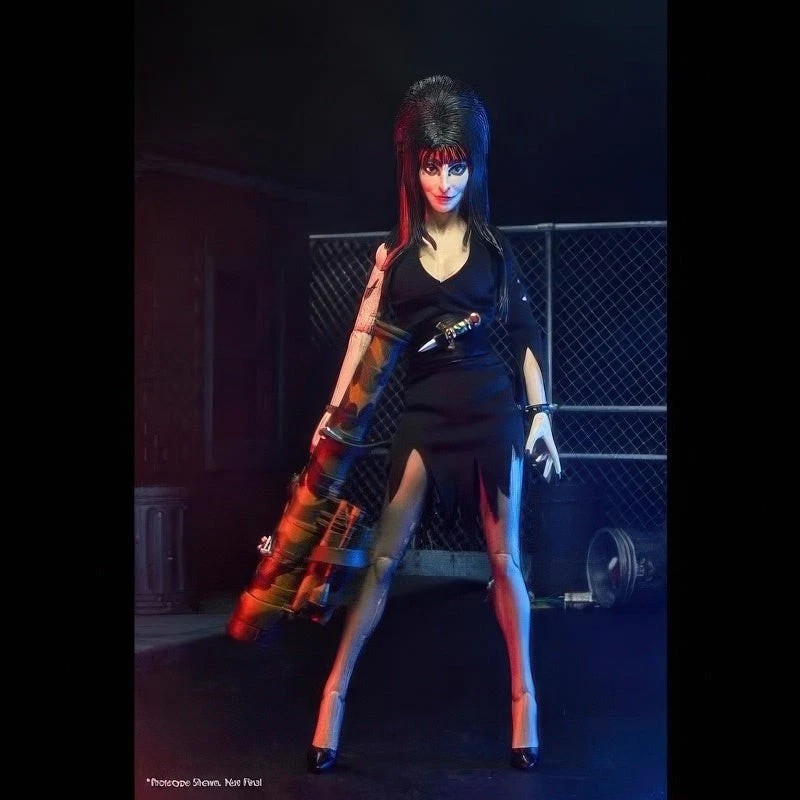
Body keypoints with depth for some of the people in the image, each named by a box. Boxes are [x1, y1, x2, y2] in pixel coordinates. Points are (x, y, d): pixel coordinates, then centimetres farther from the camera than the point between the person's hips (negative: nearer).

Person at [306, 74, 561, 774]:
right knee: (384, 555, -3)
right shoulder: (396, 250, 6)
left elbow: (525, 332, 7)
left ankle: (524, 695, 12)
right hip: (424, 410, 1)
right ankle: (335, 694, 1)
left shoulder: (491, 245, 5)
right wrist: (336, 409, -5)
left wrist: (541, 413, 1)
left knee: (504, 558, 2)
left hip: (492, 407, 0)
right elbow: (366, 331, 3)